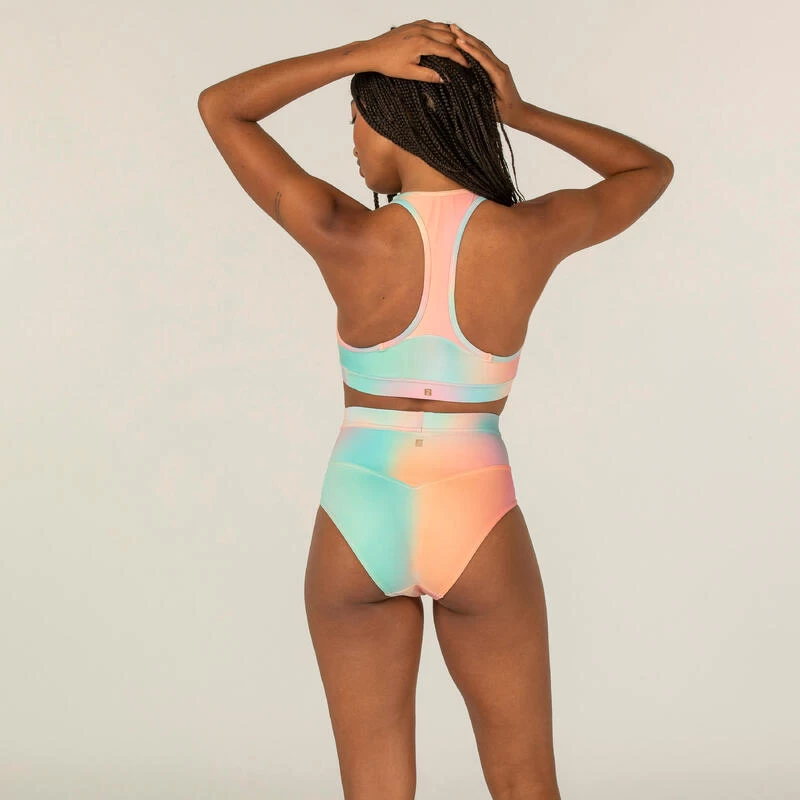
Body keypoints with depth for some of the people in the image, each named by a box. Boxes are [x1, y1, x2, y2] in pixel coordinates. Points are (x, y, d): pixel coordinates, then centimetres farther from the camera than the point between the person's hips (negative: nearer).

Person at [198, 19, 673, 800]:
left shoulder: (346, 238, -15)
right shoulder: (533, 235, -11)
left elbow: (218, 108, -3)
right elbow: (653, 170, 9)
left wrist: (364, 53, -10)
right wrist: (518, 112, 0)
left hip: (357, 532, 0)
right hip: (478, 532, 1)